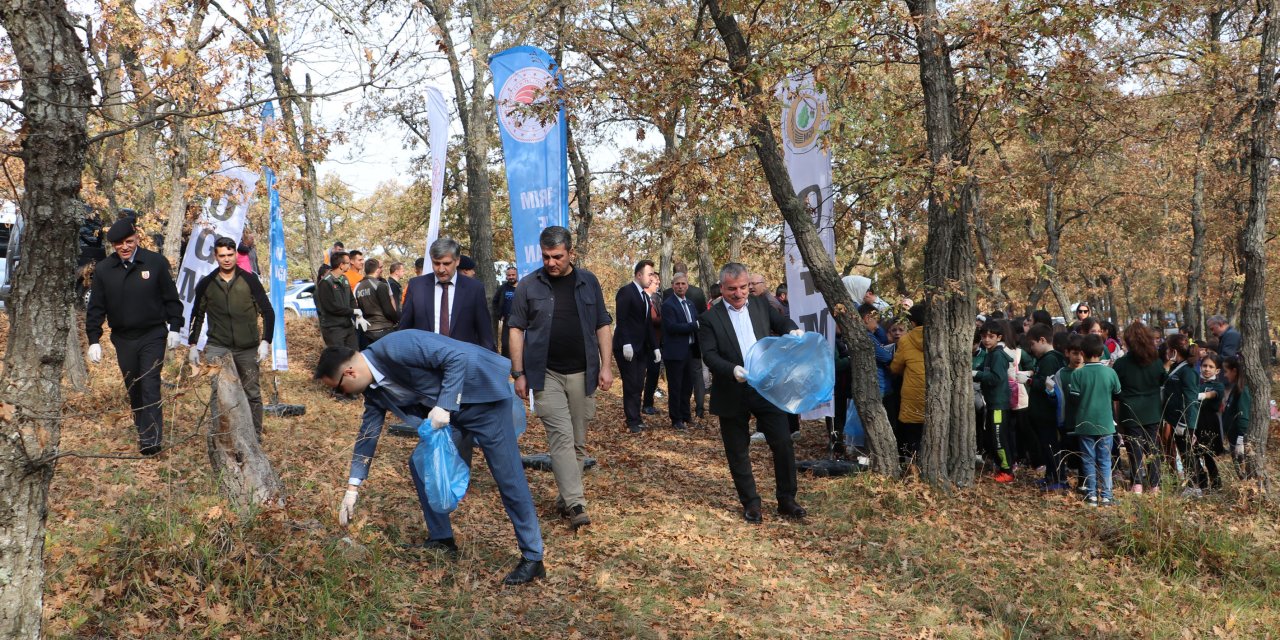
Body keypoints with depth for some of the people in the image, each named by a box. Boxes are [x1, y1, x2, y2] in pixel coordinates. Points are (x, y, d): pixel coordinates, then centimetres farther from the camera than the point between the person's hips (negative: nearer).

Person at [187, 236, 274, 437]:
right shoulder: (206, 284, 5)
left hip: (248, 349, 0)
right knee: (219, 392, -13)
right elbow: (197, 316, 16)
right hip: (218, 347, 0)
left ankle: (255, 436, 17)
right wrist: (192, 345, 10)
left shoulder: (249, 280, 0)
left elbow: (268, 312, 1)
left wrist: (265, 341, -8)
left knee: (252, 394, 6)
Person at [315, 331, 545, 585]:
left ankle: (532, 558, 4)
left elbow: (457, 356, -27)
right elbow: (368, 433, 13)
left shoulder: (395, 348, -25)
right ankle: (441, 539, 23)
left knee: (508, 477, -4)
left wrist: (444, 406, -29)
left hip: (483, 396, -9)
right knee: (421, 464, 8)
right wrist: (353, 488, 13)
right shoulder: (373, 388, 3)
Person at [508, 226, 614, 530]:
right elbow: (516, 330, 1)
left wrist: (606, 365, 0)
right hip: (546, 375, -2)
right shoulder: (529, 286, -1)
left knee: (577, 442, 8)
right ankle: (575, 504, -13)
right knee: (561, 437, -11)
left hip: (582, 374, 3)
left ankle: (565, 497, 21)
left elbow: (602, 325, 9)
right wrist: (518, 374, -4)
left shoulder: (588, 282, 5)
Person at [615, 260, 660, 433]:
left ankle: (636, 418, 15)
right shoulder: (626, 291, -10)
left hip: (641, 348, 8)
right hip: (628, 347, -7)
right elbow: (621, 320, -17)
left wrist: (655, 347, 11)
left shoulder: (645, 296, 16)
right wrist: (626, 344, -24)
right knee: (631, 385, -3)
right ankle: (633, 421, 5)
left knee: (638, 386, 8)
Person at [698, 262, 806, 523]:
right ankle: (750, 503, 23)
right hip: (733, 395, -2)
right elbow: (709, 355, -11)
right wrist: (733, 370, -29)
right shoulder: (710, 319, -3)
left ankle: (786, 501, 16)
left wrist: (793, 331, -8)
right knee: (738, 453, 8)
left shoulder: (762, 308, 7)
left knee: (783, 444, 2)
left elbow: (783, 323, 17)